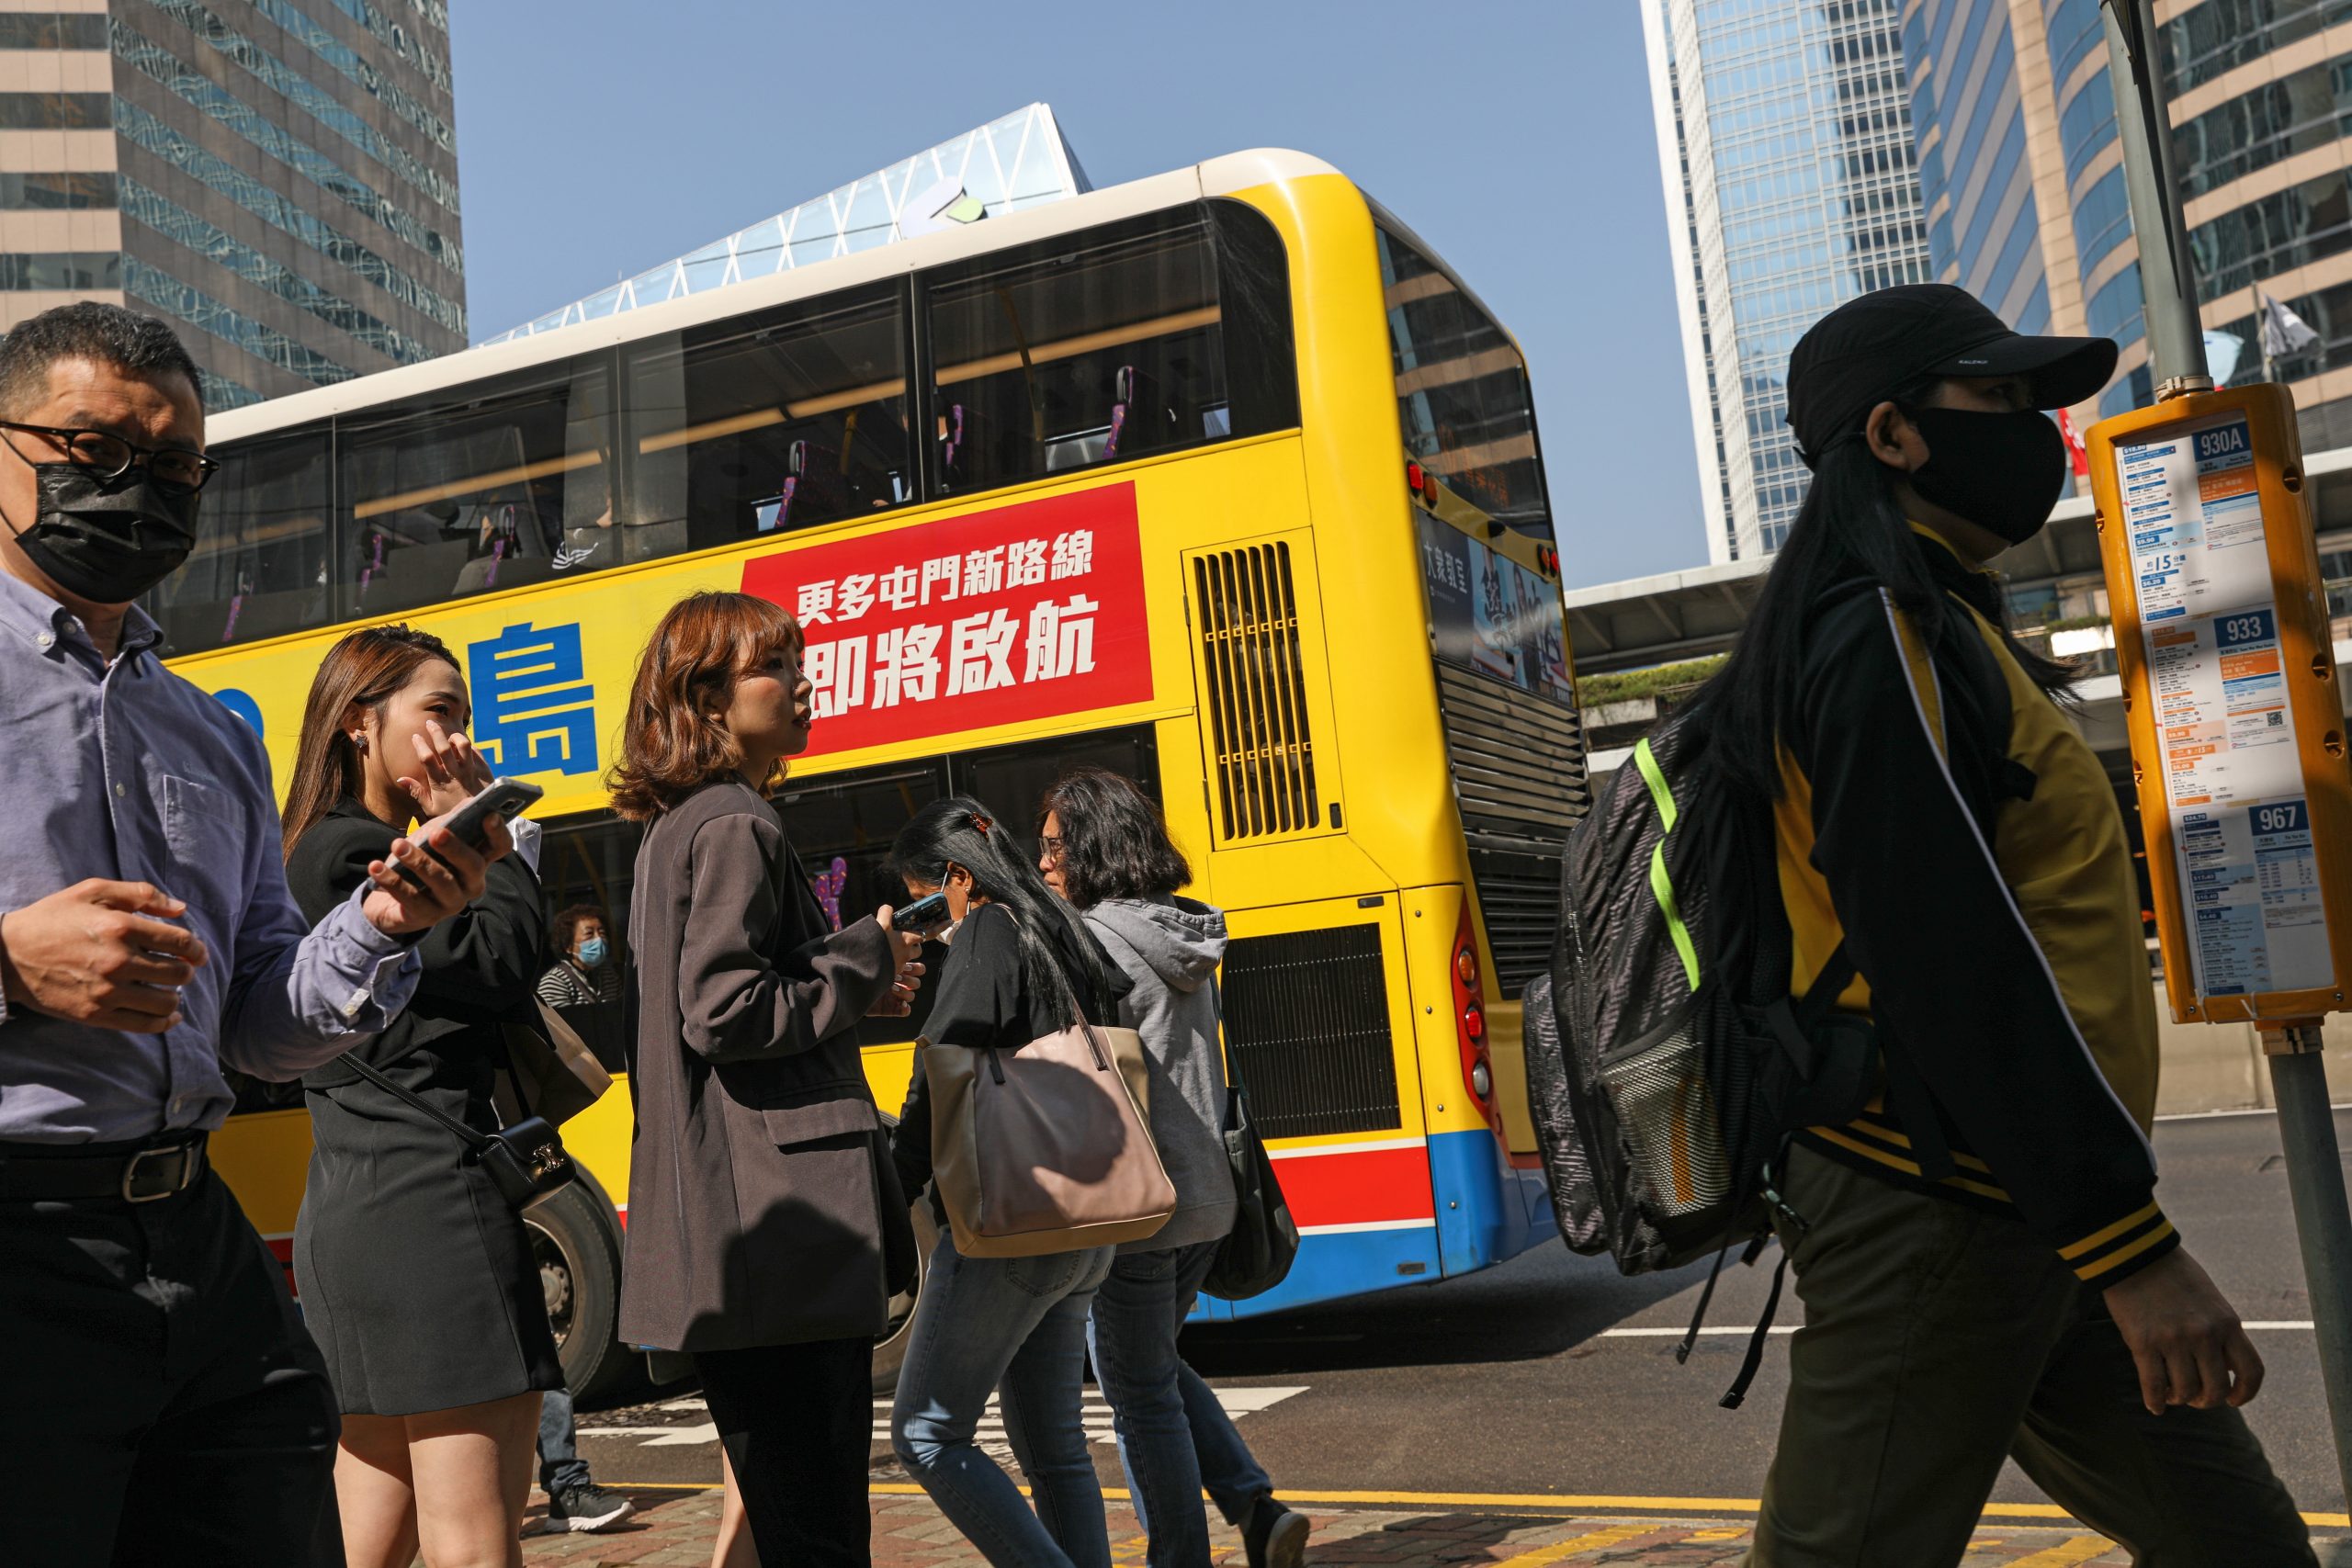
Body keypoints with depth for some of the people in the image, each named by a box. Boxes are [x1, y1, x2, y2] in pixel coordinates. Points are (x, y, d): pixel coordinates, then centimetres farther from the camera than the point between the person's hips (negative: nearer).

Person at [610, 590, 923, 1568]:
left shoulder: (673, 828, 19)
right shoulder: (734, 827, -11)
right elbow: (725, 1013, -20)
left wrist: (855, 987, 13)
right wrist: (863, 963, -8)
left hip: (741, 1231, 10)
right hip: (783, 1224, -10)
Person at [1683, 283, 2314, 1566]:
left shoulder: (1941, 630, 17)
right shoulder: (1882, 638, -15)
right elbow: (1948, 964, -23)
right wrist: (2128, 1242, -22)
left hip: (2022, 1215, 10)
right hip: (1934, 1217, -10)